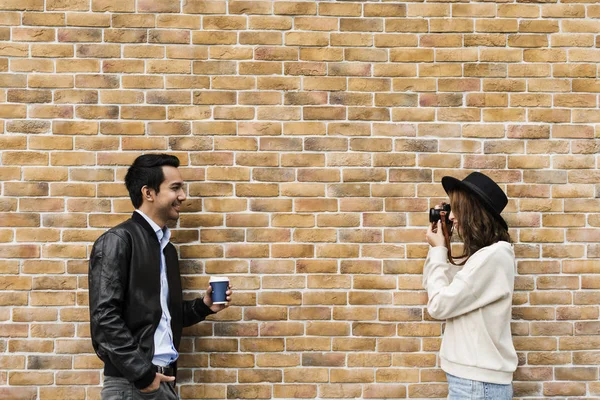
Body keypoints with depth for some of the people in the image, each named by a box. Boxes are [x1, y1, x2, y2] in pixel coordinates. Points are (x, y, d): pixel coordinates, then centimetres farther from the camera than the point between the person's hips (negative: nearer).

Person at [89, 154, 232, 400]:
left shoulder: (167, 247, 14)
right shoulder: (117, 240, -10)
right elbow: (104, 317, -18)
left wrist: (204, 306, 4)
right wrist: (142, 374, -17)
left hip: (164, 379, 8)